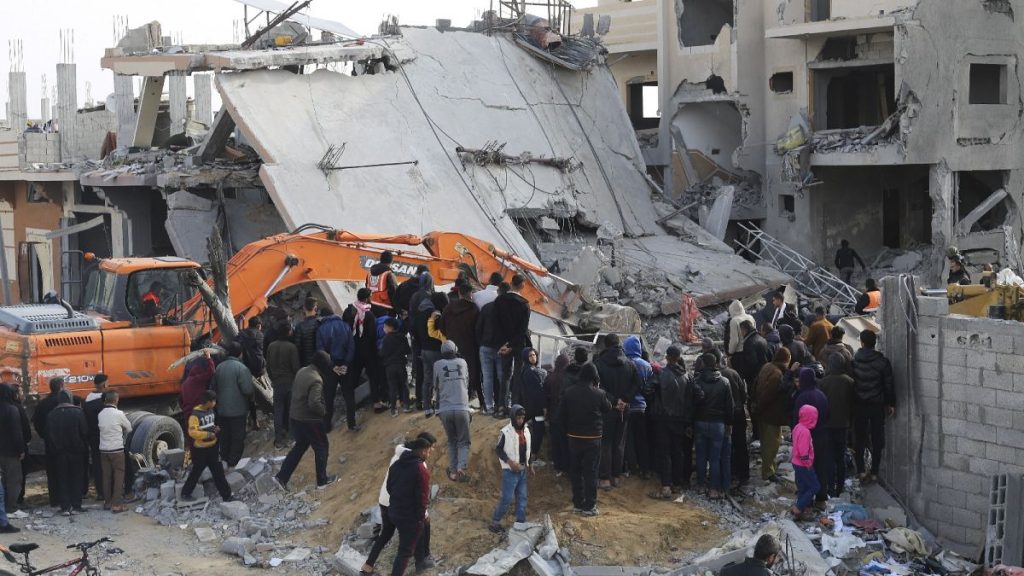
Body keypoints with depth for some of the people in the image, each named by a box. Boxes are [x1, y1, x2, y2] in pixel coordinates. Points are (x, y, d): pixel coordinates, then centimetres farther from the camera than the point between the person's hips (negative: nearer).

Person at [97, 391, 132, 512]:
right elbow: (129, 428, 2)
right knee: (119, 476, 0)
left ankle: (107, 502, 19)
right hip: (117, 450, -5)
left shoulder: (101, 414, 2)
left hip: (103, 450, 5)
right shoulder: (119, 414, -11)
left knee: (106, 476, 13)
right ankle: (117, 504, -3)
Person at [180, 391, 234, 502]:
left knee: (218, 472, 7)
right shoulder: (195, 415, -20)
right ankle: (185, 493, 24)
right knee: (196, 472, 7)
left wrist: (216, 429, 1)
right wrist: (208, 434, -24)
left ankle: (226, 495, 11)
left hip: (212, 447, 7)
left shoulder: (211, 411, 6)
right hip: (200, 450, -7)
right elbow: (192, 432, -27)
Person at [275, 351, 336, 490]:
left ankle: (282, 477, 16)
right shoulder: (316, 380, -25)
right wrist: (324, 410, -15)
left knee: (300, 446, 21)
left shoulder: (302, 372, 2)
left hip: (295, 416, 8)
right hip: (310, 420, -8)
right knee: (322, 448, 11)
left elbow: (294, 390, 16)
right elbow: (314, 403, -32)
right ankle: (322, 480, 22)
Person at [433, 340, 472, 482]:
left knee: (451, 441, 15)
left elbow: (436, 387, 14)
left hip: (445, 409, 0)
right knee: (463, 442, 7)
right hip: (462, 408, 0)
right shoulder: (462, 362, 8)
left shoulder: (438, 365, 3)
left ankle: (453, 471, 10)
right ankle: (461, 467, -15)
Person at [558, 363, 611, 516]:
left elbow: (561, 415, -2)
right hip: (593, 438, -3)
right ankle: (589, 506, 5)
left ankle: (578, 503, 20)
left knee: (575, 471, 14)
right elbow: (608, 409, 3)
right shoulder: (599, 394, -16)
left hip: (574, 436, 3)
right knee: (591, 472, 4)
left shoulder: (569, 392, -6)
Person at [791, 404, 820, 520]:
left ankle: (801, 511, 19)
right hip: (804, 465, -9)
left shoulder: (797, 427, 5)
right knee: (814, 487, 0)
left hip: (797, 463, 9)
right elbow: (803, 451, -25)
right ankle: (798, 508, -1)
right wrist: (808, 464, -14)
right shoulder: (805, 431, -24)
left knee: (802, 488, 15)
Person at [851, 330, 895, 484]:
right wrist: (891, 403, 6)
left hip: (859, 405, 1)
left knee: (859, 438, 11)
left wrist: (850, 403, 9)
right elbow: (889, 385, -5)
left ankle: (861, 471, 7)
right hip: (877, 405, -1)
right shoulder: (882, 361, -10)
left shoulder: (854, 361, -8)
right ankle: (874, 473, 9)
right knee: (877, 439, 8)